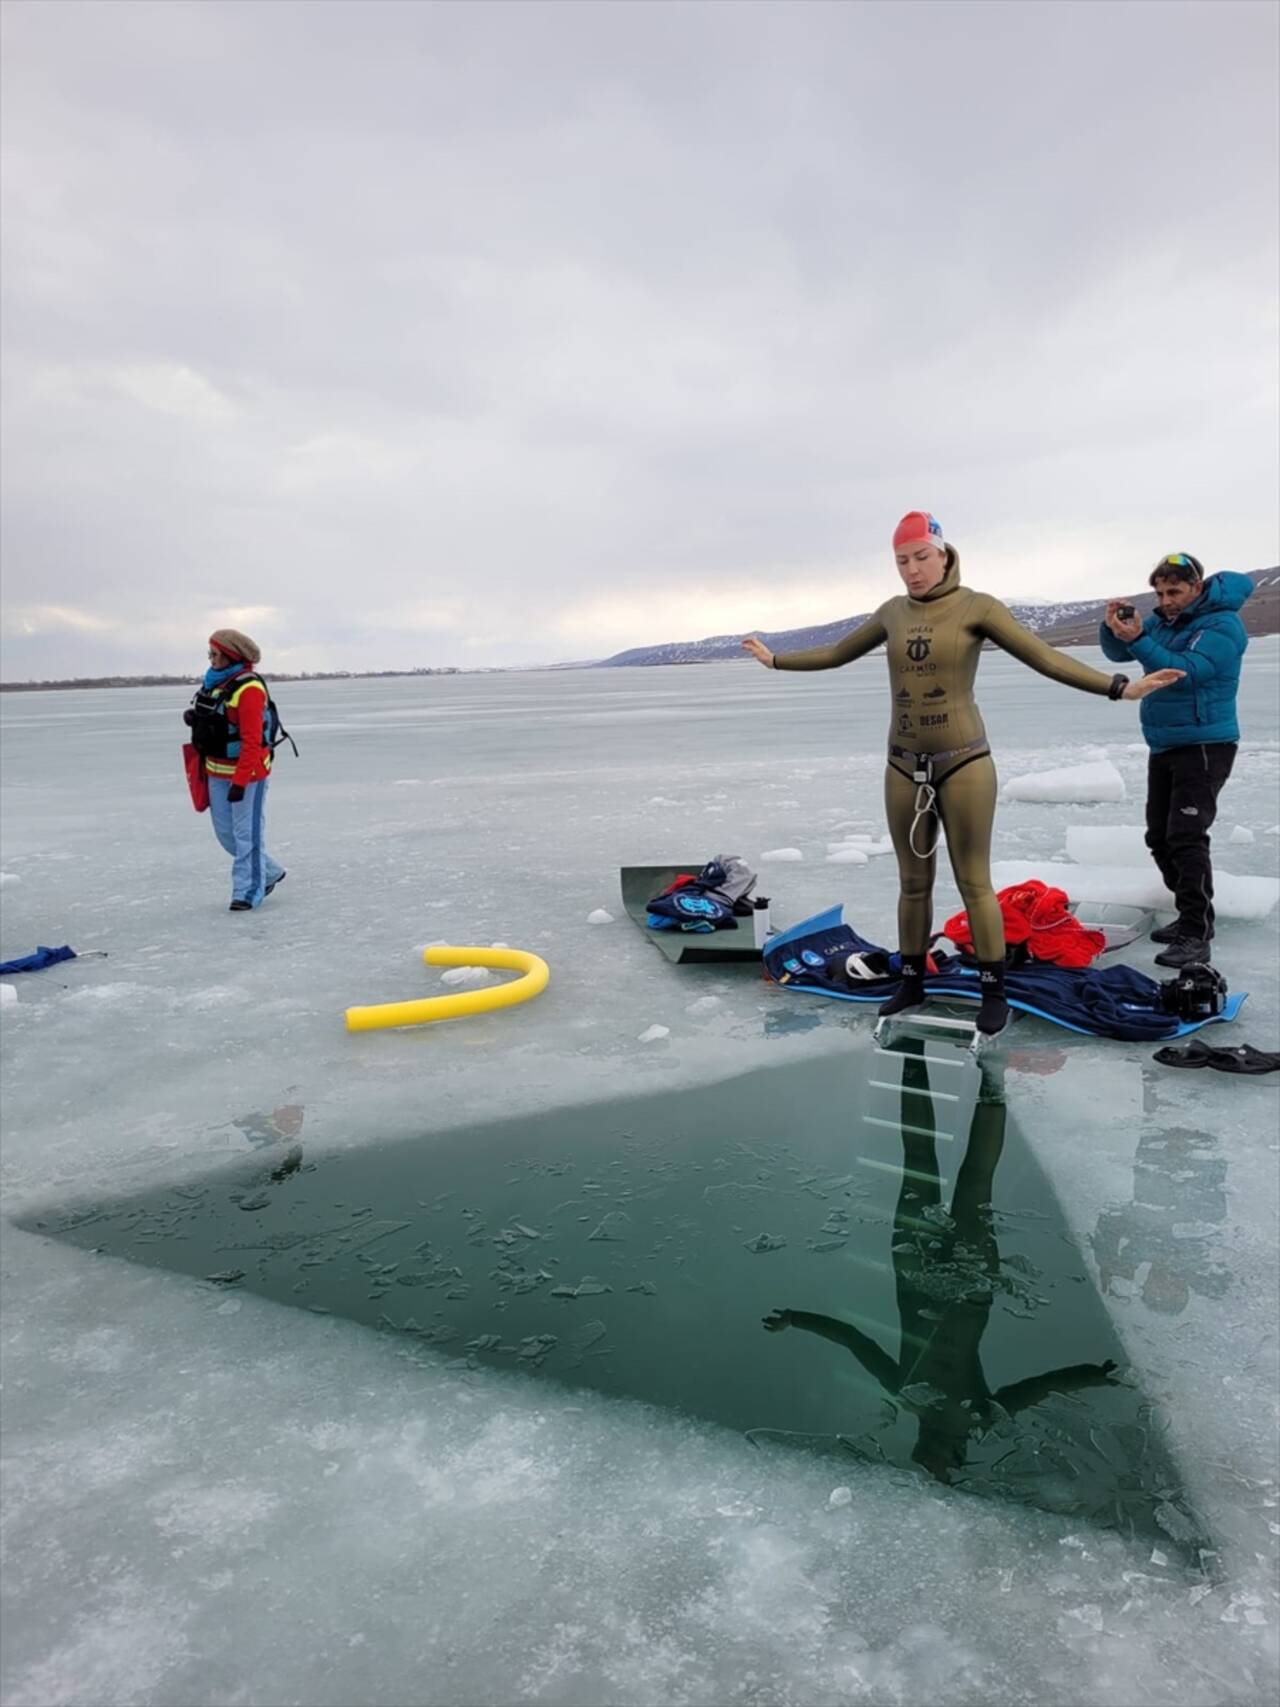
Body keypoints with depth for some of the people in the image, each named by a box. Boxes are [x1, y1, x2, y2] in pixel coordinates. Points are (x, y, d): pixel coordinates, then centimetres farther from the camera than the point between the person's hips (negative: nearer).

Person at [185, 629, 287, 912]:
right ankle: (269, 873, 30)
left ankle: (248, 892, 11)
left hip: (247, 772, -9)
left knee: (247, 832, 0)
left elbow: (252, 740, -23)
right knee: (225, 831, 15)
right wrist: (196, 718, -1)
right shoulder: (215, 682, 8)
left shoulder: (248, 689, -20)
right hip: (217, 772, 9)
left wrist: (240, 782, -24)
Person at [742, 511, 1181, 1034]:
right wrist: (776, 660, 28)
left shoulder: (976, 606, -6)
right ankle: (912, 983, 25)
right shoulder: (892, 612, 8)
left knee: (974, 883, 0)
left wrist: (1118, 687, -22)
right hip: (904, 767, 4)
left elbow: (1046, 658, -12)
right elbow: (836, 654, 22)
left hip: (963, 763, -4)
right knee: (913, 883, 12)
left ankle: (994, 992, 12)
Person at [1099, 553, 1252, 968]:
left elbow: (1184, 671, -26)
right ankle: (1192, 915, 21)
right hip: (1163, 747, 8)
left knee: (1186, 836, -17)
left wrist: (1137, 639, -35)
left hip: (1204, 747, -8)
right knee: (1160, 837, 10)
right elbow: (1117, 653, 4)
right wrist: (1113, 627, -17)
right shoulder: (1163, 620, 9)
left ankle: (1197, 935, -14)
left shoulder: (1222, 625, -13)